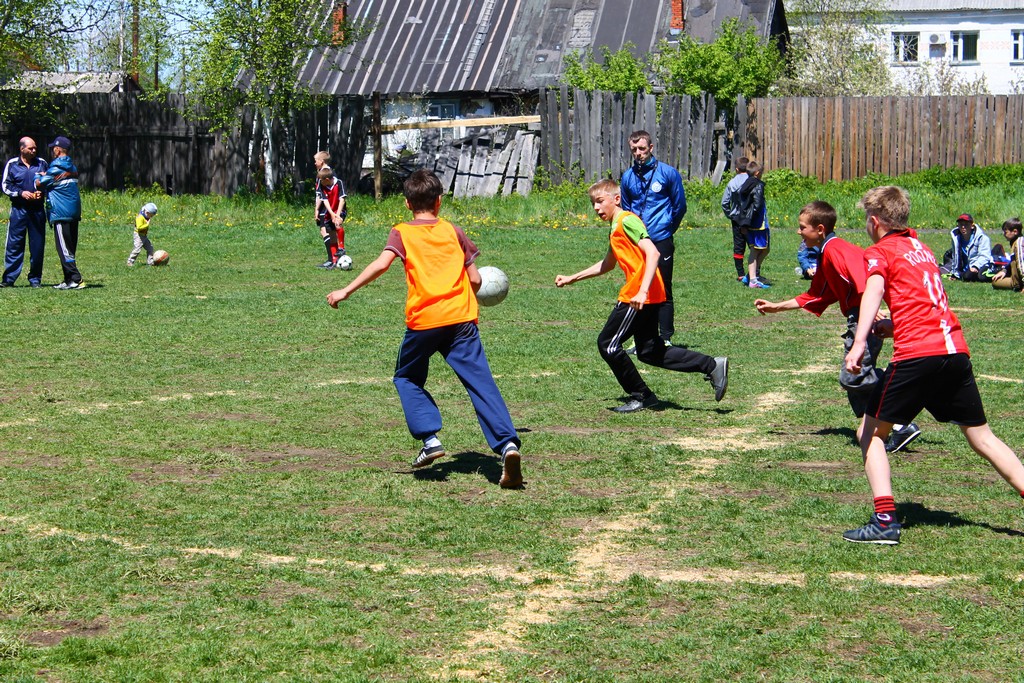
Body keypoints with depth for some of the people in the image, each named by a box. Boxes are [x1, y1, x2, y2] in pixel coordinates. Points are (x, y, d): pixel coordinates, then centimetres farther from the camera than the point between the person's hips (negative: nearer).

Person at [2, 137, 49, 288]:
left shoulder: (42, 163, 7)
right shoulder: (11, 164, 2)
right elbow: (6, 186, 3)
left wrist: (42, 192, -4)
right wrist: (21, 193, -13)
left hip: (37, 209, 2)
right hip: (18, 209, -2)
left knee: (37, 245, 4)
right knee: (14, 244, -3)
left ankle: (35, 278, 14)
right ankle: (8, 278, 1)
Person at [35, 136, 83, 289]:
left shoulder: (56, 168, -11)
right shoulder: (72, 166, 14)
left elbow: (39, 183, -6)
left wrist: (39, 176, 16)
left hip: (61, 213, -8)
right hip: (74, 212, 8)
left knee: (64, 248, -7)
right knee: (70, 248, 12)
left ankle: (75, 280, -13)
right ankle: (69, 280, 14)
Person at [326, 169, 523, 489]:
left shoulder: (401, 233, 8)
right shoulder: (453, 231, 15)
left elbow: (382, 263, -11)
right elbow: (475, 279, 12)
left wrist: (346, 291, -9)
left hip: (423, 321, -1)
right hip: (461, 318, 1)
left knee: (407, 378, 21)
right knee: (481, 382, -4)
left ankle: (430, 438, 6)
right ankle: (507, 443, -21)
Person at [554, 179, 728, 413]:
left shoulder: (627, 221, -10)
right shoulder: (615, 227, 20)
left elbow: (652, 253, -22)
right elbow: (608, 264, 35)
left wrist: (642, 291, -30)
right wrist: (572, 278, 36)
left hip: (638, 298, -10)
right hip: (651, 297, 10)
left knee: (607, 344, -1)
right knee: (649, 352, 13)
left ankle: (641, 396, 7)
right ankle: (712, 366, 8)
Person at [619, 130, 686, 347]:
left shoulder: (668, 173, -3)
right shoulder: (628, 177, 7)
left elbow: (679, 206, 6)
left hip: (661, 241, -4)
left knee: (662, 290, -1)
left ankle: (666, 338, 3)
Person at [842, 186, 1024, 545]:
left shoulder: (879, 252, 4)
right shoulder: (921, 249, 24)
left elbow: (874, 291, -16)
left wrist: (860, 342, -28)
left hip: (916, 354, -6)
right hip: (956, 350, 6)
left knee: (871, 433, 4)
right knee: (982, 437, 14)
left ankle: (885, 521, -9)